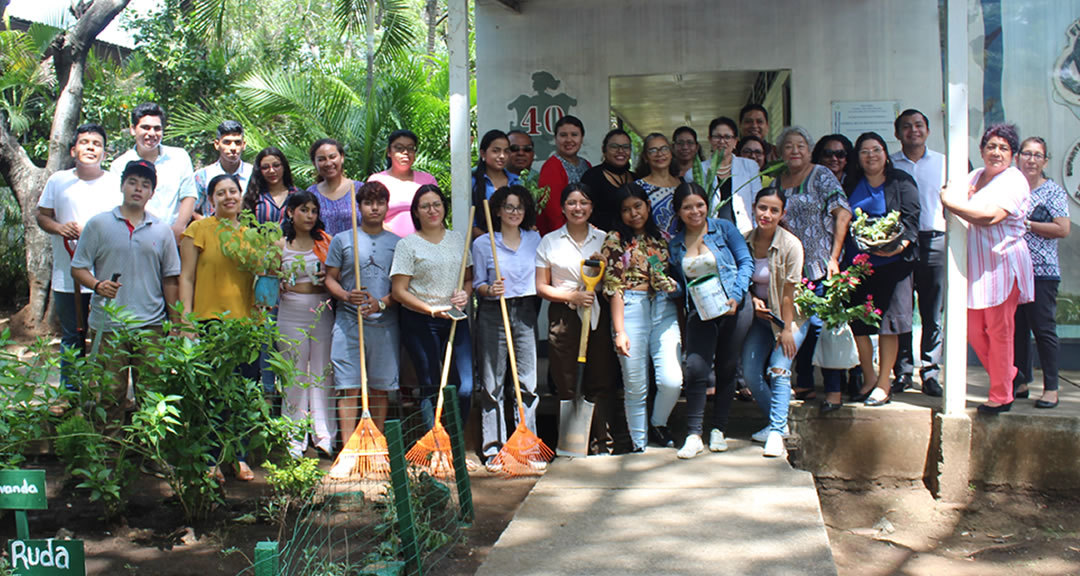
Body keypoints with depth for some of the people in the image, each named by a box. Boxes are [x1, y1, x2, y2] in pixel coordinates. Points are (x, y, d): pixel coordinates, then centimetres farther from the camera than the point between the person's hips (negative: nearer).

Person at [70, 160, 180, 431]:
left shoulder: (162, 231, 10)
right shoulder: (98, 224, 5)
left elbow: (170, 279, 12)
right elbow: (78, 268, 6)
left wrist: (175, 323, 8)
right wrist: (97, 285, -15)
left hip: (151, 324, 1)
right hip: (108, 324, -1)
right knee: (110, 393, 2)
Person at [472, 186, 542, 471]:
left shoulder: (534, 239, 10)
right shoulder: (482, 243, 1)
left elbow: (540, 277, 15)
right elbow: (477, 284, 1)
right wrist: (490, 290, -18)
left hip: (525, 313, 3)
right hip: (493, 315, -3)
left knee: (528, 380, 2)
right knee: (492, 382, 0)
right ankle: (493, 449, 7)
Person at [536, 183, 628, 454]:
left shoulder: (604, 239, 11)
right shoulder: (549, 242, 8)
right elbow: (541, 287, 5)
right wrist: (571, 296, -10)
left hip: (597, 316, 1)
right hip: (564, 317, -1)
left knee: (601, 381, -1)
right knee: (568, 385, -1)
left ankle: (604, 441, 5)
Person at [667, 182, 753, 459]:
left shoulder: (723, 228, 2)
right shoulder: (675, 245, 10)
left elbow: (746, 262, 0)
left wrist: (735, 296, -12)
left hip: (733, 308, -1)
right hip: (699, 312, 1)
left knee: (727, 368, 6)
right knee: (695, 368, -15)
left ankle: (718, 430, 18)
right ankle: (694, 435, -8)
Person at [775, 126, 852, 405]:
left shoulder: (821, 176, 0)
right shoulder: (776, 181, 14)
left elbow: (843, 214, -7)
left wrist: (834, 257, -13)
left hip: (819, 267, -5)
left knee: (820, 324, -8)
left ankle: (833, 388, -1)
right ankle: (804, 384, 19)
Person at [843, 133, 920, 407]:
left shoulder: (901, 182, 2)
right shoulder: (851, 185, 13)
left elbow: (911, 220, -4)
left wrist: (900, 245, -22)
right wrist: (839, 258, 1)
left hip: (891, 263, -4)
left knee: (887, 323, -4)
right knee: (857, 323, 4)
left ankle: (883, 383, 6)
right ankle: (868, 380, 19)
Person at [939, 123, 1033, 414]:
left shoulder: (1014, 181, -9)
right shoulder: (974, 176, 15)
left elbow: (989, 217, -23)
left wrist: (951, 202, -14)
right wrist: (962, 198, 0)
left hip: (1004, 264, -7)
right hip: (975, 265, 7)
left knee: (999, 330, -2)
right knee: (973, 330, 9)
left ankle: (1001, 396, 10)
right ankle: (1009, 375, 30)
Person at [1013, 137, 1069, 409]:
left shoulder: (1054, 191, 0)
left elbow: (1062, 229, -9)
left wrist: (1025, 224, -10)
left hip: (1042, 271, -5)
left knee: (1044, 328, -4)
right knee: (1017, 328, 8)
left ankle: (1051, 388, 1)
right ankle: (1021, 382, 17)